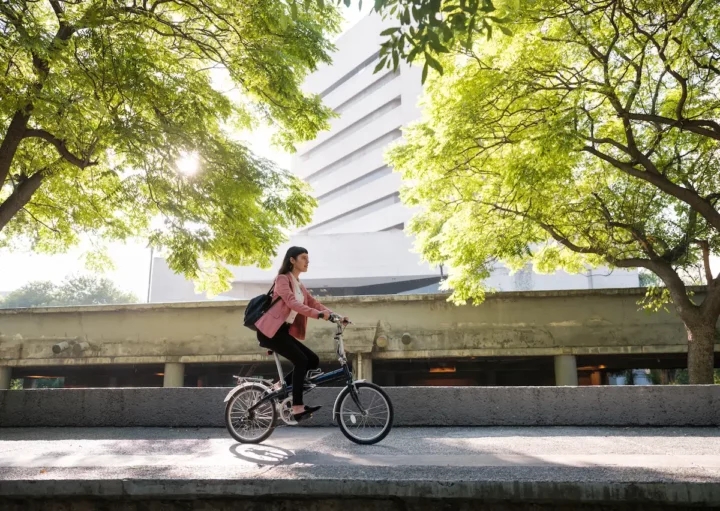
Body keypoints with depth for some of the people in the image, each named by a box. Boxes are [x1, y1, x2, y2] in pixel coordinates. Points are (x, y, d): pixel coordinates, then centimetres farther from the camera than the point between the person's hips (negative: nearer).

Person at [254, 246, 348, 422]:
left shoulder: (299, 285, 18)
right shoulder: (282, 279, -9)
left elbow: (313, 303, 7)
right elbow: (292, 303, -25)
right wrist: (318, 314, -36)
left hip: (284, 331, 9)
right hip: (270, 331, -8)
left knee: (313, 360, 0)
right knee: (301, 361, -18)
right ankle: (297, 408, -15)